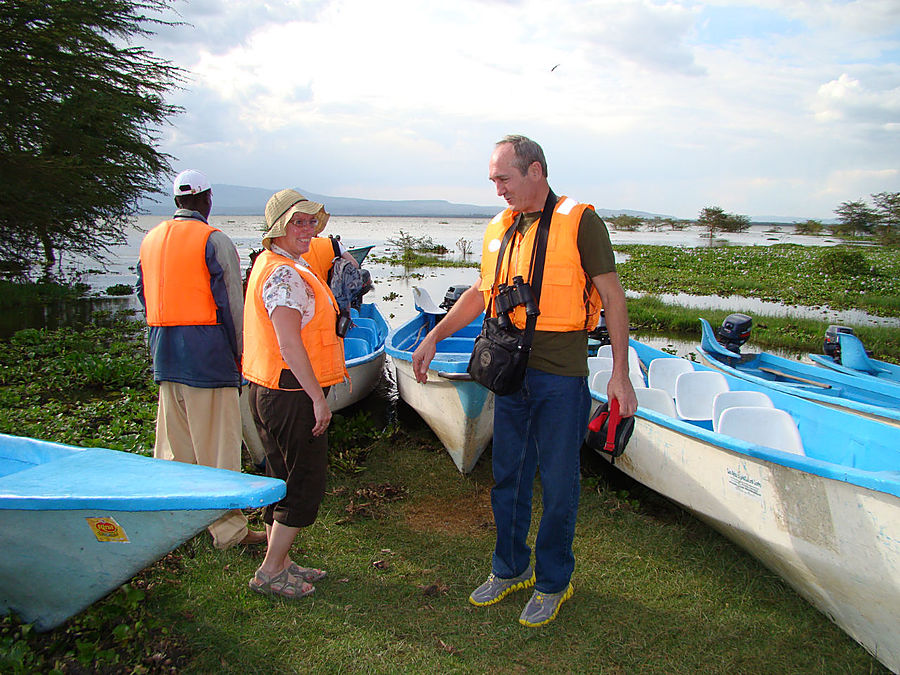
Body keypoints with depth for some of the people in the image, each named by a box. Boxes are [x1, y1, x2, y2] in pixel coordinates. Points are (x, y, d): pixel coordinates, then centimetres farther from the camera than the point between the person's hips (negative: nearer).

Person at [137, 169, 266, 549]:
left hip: (164, 353, 7)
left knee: (174, 440, 17)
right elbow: (232, 304, -10)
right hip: (207, 351, -7)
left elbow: (145, 296, 16)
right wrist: (239, 353, -2)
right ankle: (227, 528, 5)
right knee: (217, 442, -2)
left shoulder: (150, 240, 12)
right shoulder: (214, 241, -9)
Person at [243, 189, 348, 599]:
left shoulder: (273, 264, 17)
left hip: (271, 392, 11)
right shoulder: (284, 274, -17)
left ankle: (279, 561, 31)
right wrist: (318, 397, -22)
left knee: (283, 482, 18)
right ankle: (270, 572, 12)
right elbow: (289, 344, -25)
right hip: (290, 394, -11)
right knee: (305, 484, 0)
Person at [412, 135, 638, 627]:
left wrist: (620, 374, -10)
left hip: (561, 376, -5)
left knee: (557, 484, 6)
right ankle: (509, 569, 35)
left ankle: (553, 582, 27)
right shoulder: (498, 229, 11)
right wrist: (434, 337, 14)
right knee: (507, 476, 15)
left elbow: (612, 296, -7)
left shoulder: (579, 221, -7)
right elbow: (480, 294, 20)